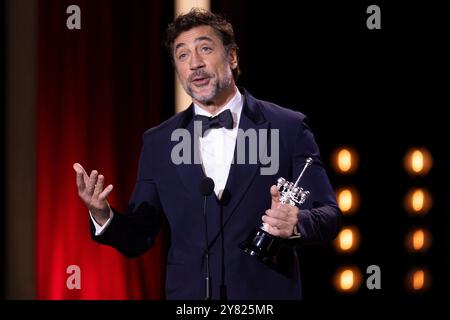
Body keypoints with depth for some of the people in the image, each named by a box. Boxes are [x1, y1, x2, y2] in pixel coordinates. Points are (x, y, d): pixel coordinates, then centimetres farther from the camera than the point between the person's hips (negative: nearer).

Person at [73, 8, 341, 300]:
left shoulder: (289, 128, -4)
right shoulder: (158, 143, 4)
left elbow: (329, 216, -6)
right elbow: (139, 239, 4)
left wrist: (296, 224, -27)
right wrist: (102, 215, -16)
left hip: (266, 295, -2)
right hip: (187, 294, 2)